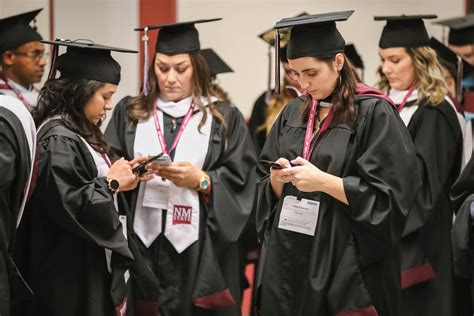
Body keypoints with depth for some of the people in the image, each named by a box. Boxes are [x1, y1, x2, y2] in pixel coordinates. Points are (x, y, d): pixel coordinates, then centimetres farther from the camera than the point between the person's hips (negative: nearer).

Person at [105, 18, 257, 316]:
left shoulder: (225, 119, 6)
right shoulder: (128, 113, 10)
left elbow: (239, 184, -1)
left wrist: (200, 180, -16)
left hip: (201, 252, -1)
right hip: (141, 246, 1)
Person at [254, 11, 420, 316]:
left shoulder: (373, 114, -10)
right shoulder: (293, 114, 8)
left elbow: (388, 198, -14)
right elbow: (267, 191, 13)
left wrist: (324, 181, -20)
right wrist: (277, 179, -9)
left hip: (345, 264, -5)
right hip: (288, 261, 6)